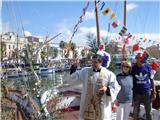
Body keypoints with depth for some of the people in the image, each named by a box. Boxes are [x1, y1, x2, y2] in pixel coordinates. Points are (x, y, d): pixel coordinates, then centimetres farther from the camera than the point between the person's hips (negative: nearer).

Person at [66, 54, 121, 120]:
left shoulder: (108, 74, -6)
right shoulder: (85, 71, 0)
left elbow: (116, 88, -2)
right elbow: (73, 79, -2)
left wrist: (107, 89, -22)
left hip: (101, 106, -1)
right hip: (87, 105, 2)